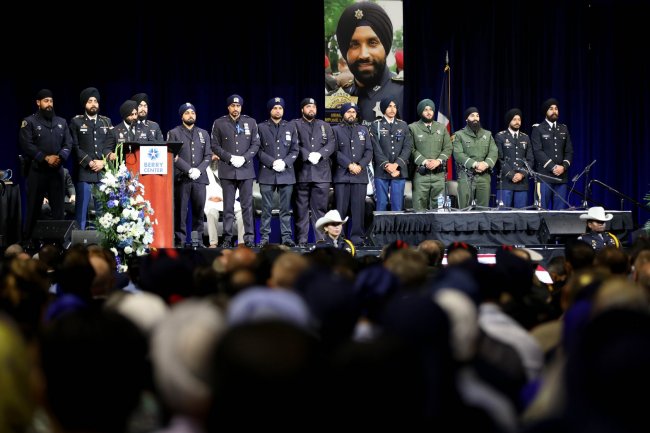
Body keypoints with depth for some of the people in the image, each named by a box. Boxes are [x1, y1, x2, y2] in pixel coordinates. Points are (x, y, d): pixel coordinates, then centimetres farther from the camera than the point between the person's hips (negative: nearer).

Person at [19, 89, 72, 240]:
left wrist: (60, 157, -11)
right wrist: (46, 158, -16)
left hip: (57, 170, 4)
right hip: (37, 170, -4)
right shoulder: (29, 122, 0)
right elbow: (27, 145, -10)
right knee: (34, 207, 0)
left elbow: (68, 143, 8)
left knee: (58, 207, 4)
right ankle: (29, 239, 5)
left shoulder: (62, 122, 14)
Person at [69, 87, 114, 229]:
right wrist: (90, 163, -9)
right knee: (82, 207, -4)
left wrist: (103, 161, -7)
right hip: (84, 172, -3)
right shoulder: (76, 122, 6)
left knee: (102, 209, 3)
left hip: (103, 172, 3)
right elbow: (75, 147, -1)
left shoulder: (106, 122, 15)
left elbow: (109, 146, 9)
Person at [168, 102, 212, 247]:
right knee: (180, 211, -4)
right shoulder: (174, 133, 6)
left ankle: (198, 241, 5)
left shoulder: (204, 134, 17)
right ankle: (180, 241, -2)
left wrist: (199, 170, -7)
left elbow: (208, 155, 10)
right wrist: (189, 170, -13)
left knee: (199, 211, 1)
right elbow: (173, 156, -4)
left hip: (199, 178, 3)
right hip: (181, 178, -3)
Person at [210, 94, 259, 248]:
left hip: (246, 169, 1)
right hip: (227, 170, -1)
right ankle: (227, 238, 3)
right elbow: (215, 146, 3)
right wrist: (230, 158, -10)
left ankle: (249, 237, 3)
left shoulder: (251, 122, 8)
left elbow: (256, 144, 6)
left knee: (247, 205, 0)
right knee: (228, 206, 0)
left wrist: (244, 158, -9)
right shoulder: (219, 123, 5)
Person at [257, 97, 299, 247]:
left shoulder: (290, 127, 12)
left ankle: (286, 237, 4)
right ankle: (264, 237, 2)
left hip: (286, 173, 1)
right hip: (267, 173, -1)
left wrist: (284, 162, -9)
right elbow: (259, 150, 0)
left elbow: (295, 150, 7)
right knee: (266, 208, -1)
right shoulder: (262, 127, 7)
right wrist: (272, 162, -12)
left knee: (286, 208, 2)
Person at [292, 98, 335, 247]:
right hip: (302, 172, -2)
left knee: (320, 207, -1)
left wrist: (319, 154, -10)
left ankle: (322, 239, 0)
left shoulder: (324, 126, 19)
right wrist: (308, 155, -16)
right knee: (301, 208, -1)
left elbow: (331, 144, 7)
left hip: (321, 172, 2)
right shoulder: (295, 125, 9)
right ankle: (301, 239, 2)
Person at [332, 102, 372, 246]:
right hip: (342, 175, -3)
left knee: (359, 207, -1)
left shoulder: (363, 130, 18)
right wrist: (349, 165, -11)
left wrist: (360, 165, -5)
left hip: (360, 175, 3)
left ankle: (357, 237, 2)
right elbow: (335, 152, -1)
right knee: (340, 207, -5)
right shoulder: (336, 130, 9)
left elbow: (369, 151, 11)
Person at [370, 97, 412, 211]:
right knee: (381, 204, -2)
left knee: (397, 205, 0)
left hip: (399, 171, 2)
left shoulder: (403, 125, 12)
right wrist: (387, 166, -12)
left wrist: (396, 164, -9)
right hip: (381, 171, -2)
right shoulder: (376, 125, 5)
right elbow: (376, 148, -3)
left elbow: (408, 147, 3)